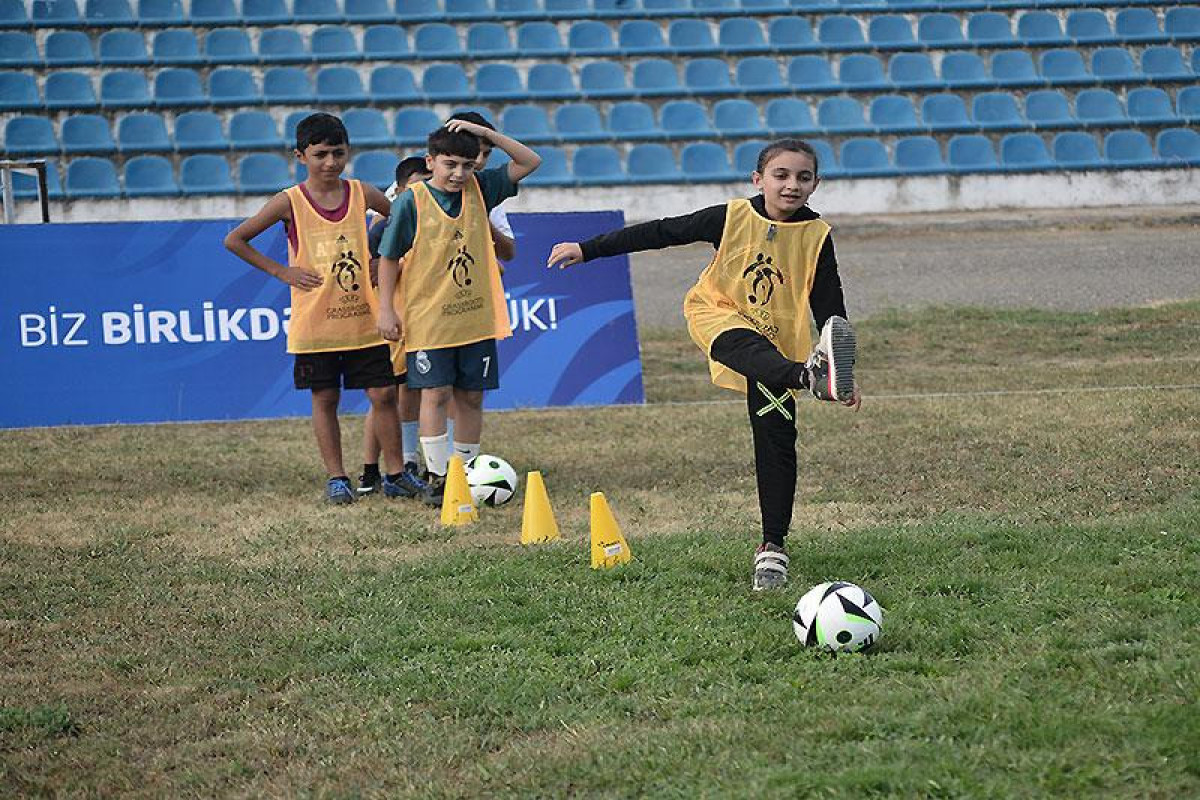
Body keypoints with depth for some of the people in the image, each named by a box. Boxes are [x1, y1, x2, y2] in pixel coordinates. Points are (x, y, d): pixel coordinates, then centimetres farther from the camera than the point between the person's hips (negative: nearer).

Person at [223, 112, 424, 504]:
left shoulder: (362, 194, 0)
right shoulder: (290, 202, -7)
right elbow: (234, 240, -4)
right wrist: (281, 271, -5)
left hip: (364, 317, 2)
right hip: (315, 321, -2)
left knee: (384, 394, 1)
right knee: (325, 399, 5)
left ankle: (396, 474, 11)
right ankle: (336, 478, 13)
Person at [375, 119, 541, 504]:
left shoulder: (479, 189, 3)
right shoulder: (410, 202, -8)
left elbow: (530, 161, 3)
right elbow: (389, 258, -2)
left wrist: (485, 133, -7)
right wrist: (386, 309, -7)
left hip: (476, 315, 4)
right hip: (428, 317, -4)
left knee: (471, 397, 7)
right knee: (436, 393, -8)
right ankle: (437, 477, -3)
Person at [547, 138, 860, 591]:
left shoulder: (817, 236, -3)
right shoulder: (732, 218, -5)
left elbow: (830, 308, 3)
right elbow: (663, 233, 1)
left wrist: (849, 374, -1)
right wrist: (587, 250, 5)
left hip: (777, 343, 2)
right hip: (719, 316, -2)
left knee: (776, 443, -6)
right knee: (746, 347, -39)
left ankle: (772, 547, 3)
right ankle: (811, 375, -71)